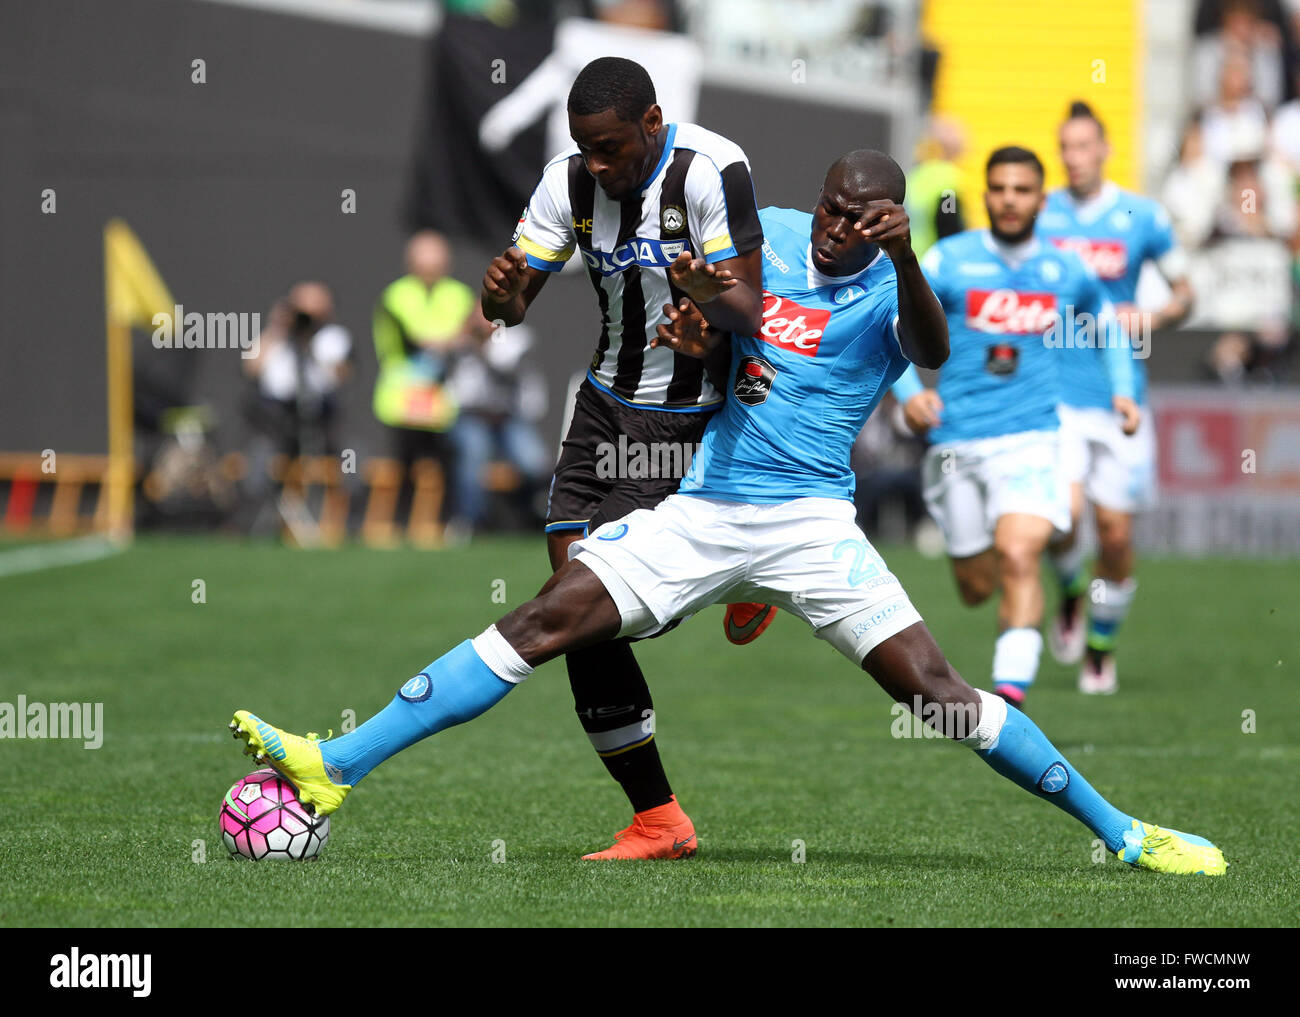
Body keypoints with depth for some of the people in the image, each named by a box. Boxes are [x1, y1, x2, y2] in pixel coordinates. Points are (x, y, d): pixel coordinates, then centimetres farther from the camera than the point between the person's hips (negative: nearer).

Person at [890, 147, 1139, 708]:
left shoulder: (1066, 271, 8)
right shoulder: (949, 261, 0)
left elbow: (1108, 328, 26)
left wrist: (1123, 390, 11)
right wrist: (909, 391, -17)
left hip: (1032, 436, -1)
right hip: (956, 443, 1)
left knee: (1018, 558, -24)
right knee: (976, 587, 9)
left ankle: (1011, 693, -29)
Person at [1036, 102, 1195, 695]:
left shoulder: (1142, 218, 1)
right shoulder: (1038, 217, 3)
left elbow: (1184, 291, 9)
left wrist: (1152, 319, -11)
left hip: (1119, 395, 0)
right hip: (1053, 394, 0)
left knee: (1115, 530, 0)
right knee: (1062, 514, -20)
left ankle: (1101, 647, 23)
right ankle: (1070, 594, 14)